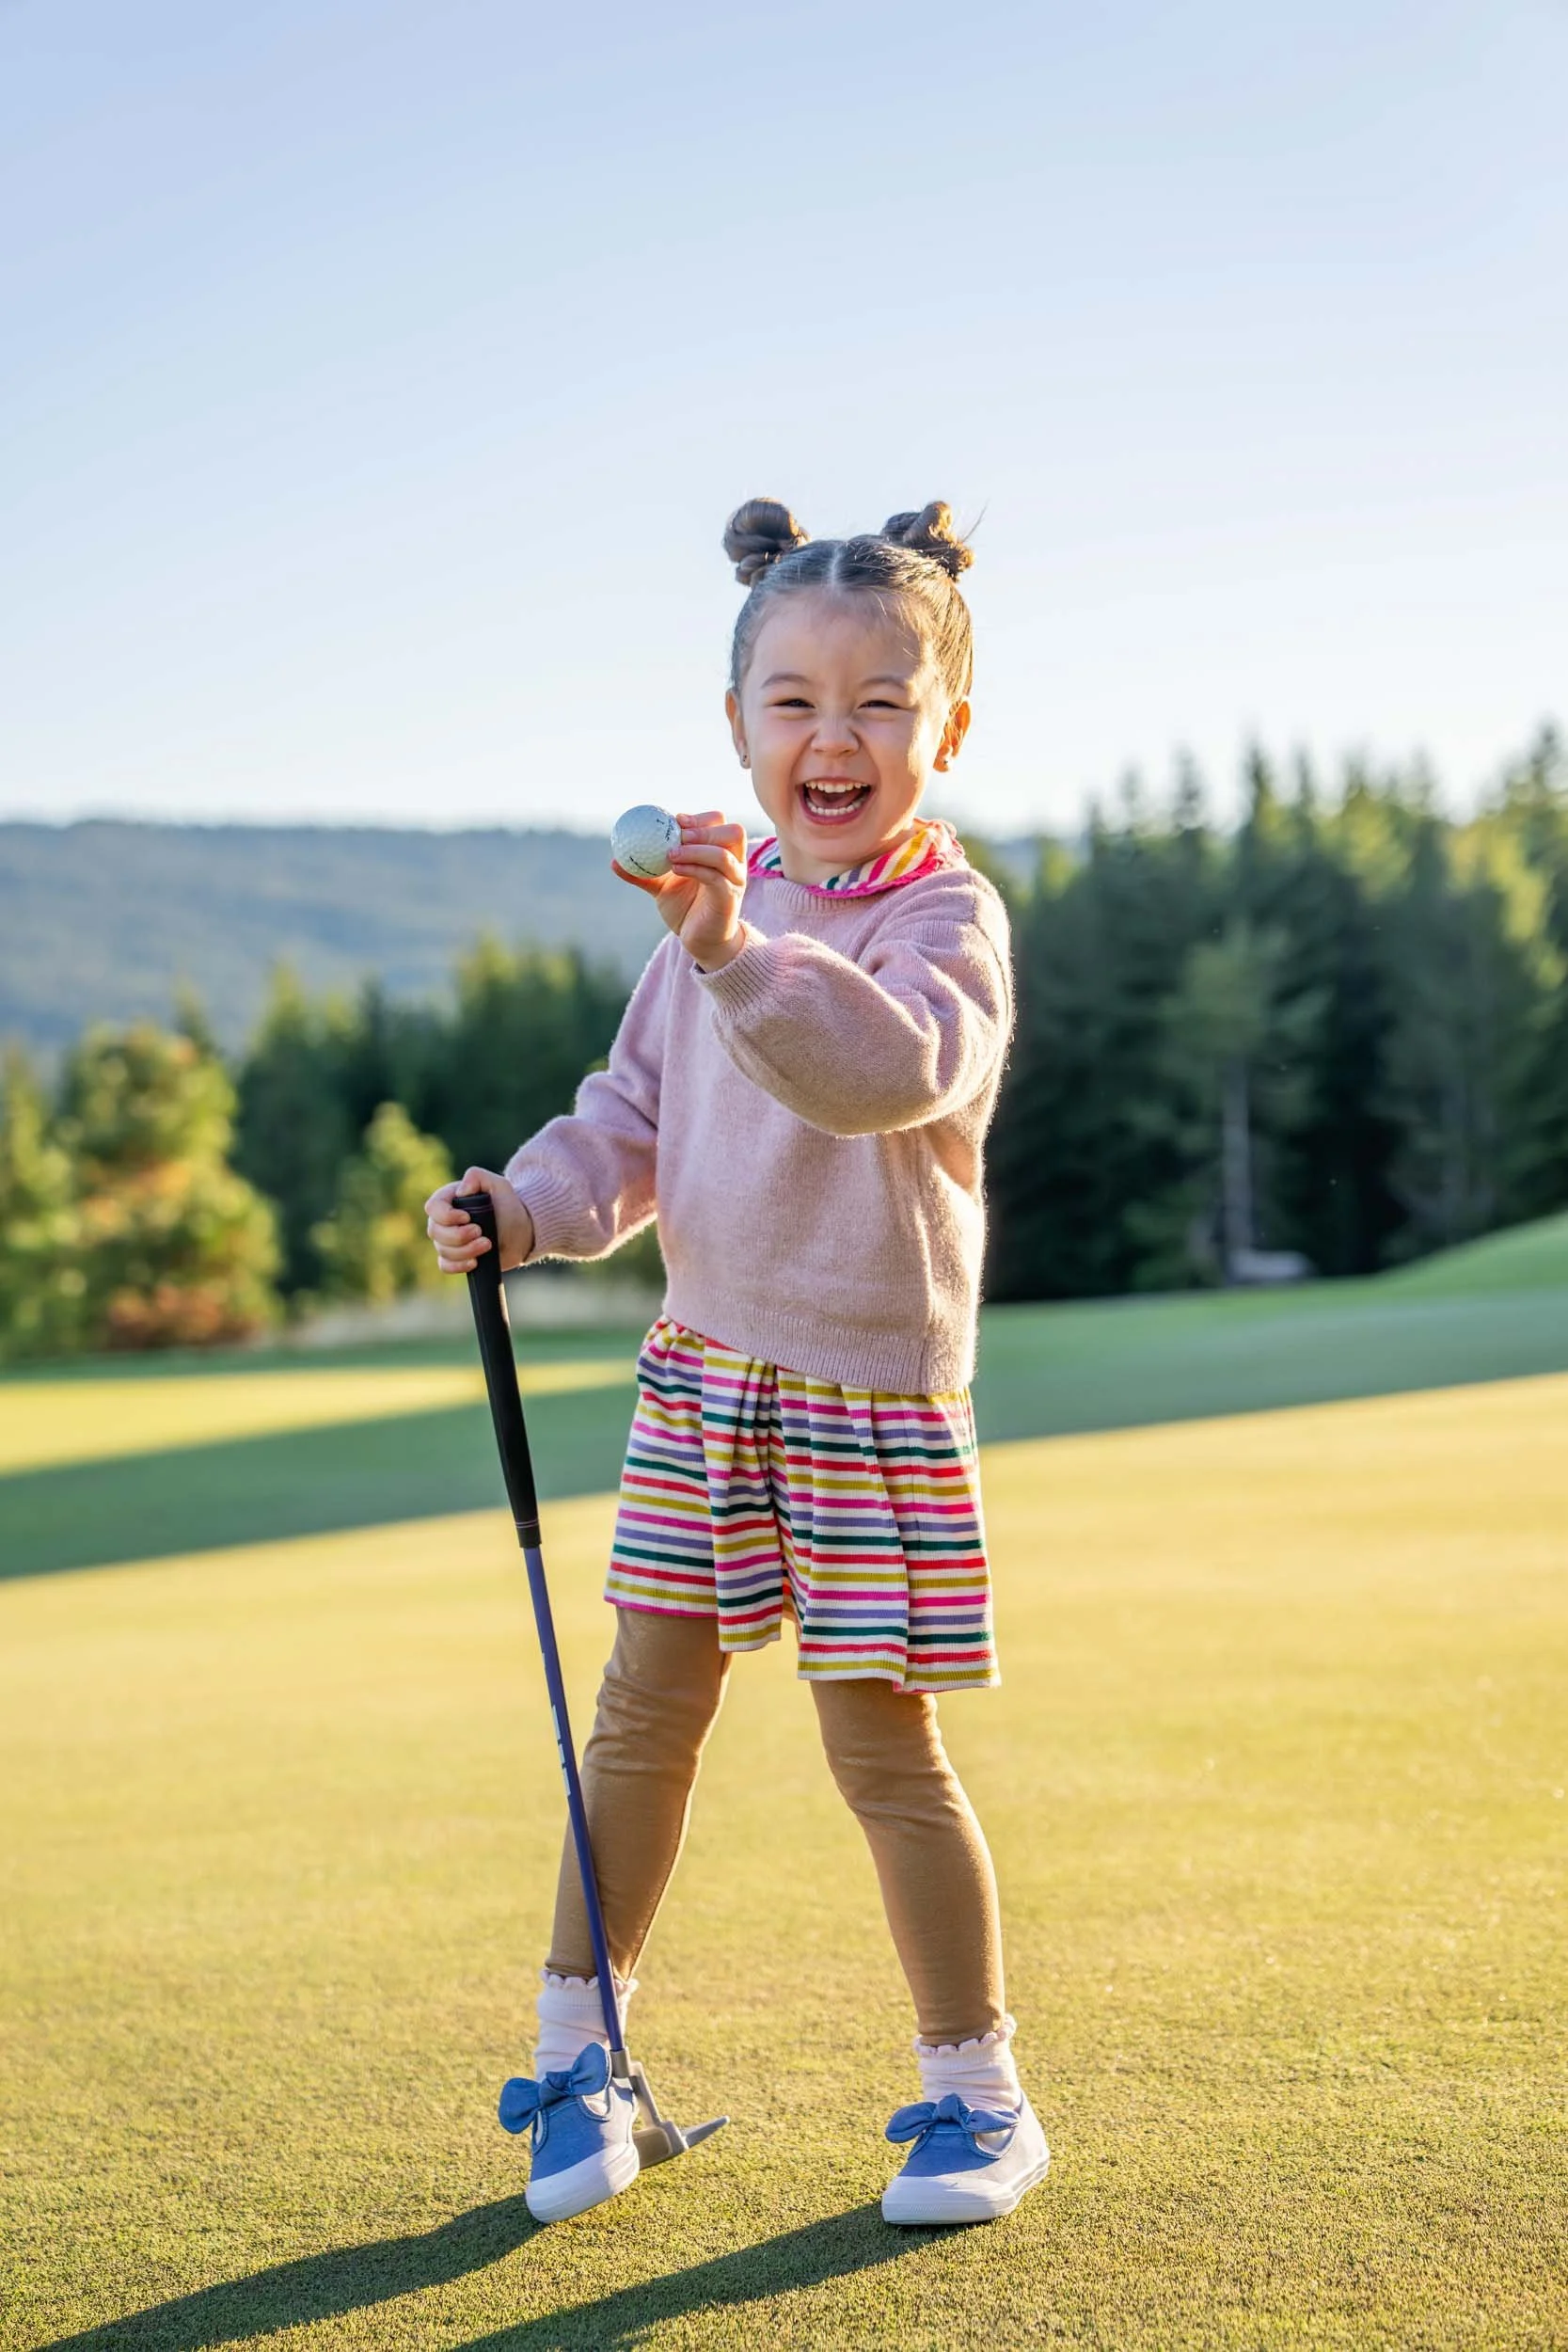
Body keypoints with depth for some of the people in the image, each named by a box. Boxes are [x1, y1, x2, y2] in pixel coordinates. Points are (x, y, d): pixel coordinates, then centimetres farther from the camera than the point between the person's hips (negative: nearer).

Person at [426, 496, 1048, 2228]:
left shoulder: (945, 916, -13)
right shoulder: (717, 910, 7)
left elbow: (899, 1068, -36)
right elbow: (633, 1121, 13)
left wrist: (742, 953, -50)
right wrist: (528, 1206, -6)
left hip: (872, 1390, -5)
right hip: (705, 1367, 5)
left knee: (882, 1741, 0)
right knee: (645, 1704, 10)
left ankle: (975, 2089, 17)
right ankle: (576, 2048, 25)